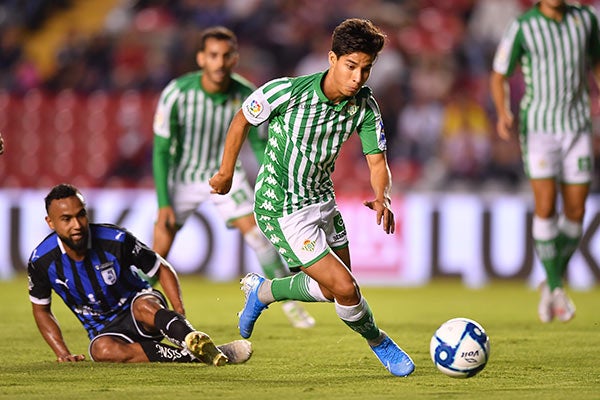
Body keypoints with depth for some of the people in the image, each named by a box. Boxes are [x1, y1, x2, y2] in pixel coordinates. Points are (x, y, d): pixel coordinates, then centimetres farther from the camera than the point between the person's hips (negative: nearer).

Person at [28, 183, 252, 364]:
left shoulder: (115, 240, -16)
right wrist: (63, 354, -6)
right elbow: (41, 310, 6)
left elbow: (162, 270, -4)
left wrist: (180, 314, -19)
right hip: (104, 330, 1)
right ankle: (195, 358, -42)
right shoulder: (42, 261, -12)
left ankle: (194, 340, -67)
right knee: (102, 350, -38)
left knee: (144, 306, -40)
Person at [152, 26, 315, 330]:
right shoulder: (177, 94, -27)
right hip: (183, 176, -2)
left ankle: (288, 299, 7)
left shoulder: (247, 96, -19)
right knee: (161, 248, -7)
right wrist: (163, 203, -21)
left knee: (258, 234, -11)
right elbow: (161, 150, -18)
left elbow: (260, 143, -3)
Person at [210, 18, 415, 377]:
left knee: (331, 288, 17)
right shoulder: (288, 91, -24)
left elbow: (377, 160, -10)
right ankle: (380, 344, 14)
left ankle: (262, 290, 40)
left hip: (322, 200, 7)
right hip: (282, 210, -7)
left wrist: (383, 197, -32)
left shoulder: (365, 105, -10)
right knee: (346, 289, -13)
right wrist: (226, 173, 2)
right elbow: (243, 120, -7)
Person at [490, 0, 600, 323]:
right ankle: (555, 288, -3)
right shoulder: (522, 27, -7)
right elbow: (499, 77, -1)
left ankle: (553, 282, 22)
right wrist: (503, 114, -19)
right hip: (538, 127, -3)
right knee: (546, 206, -15)